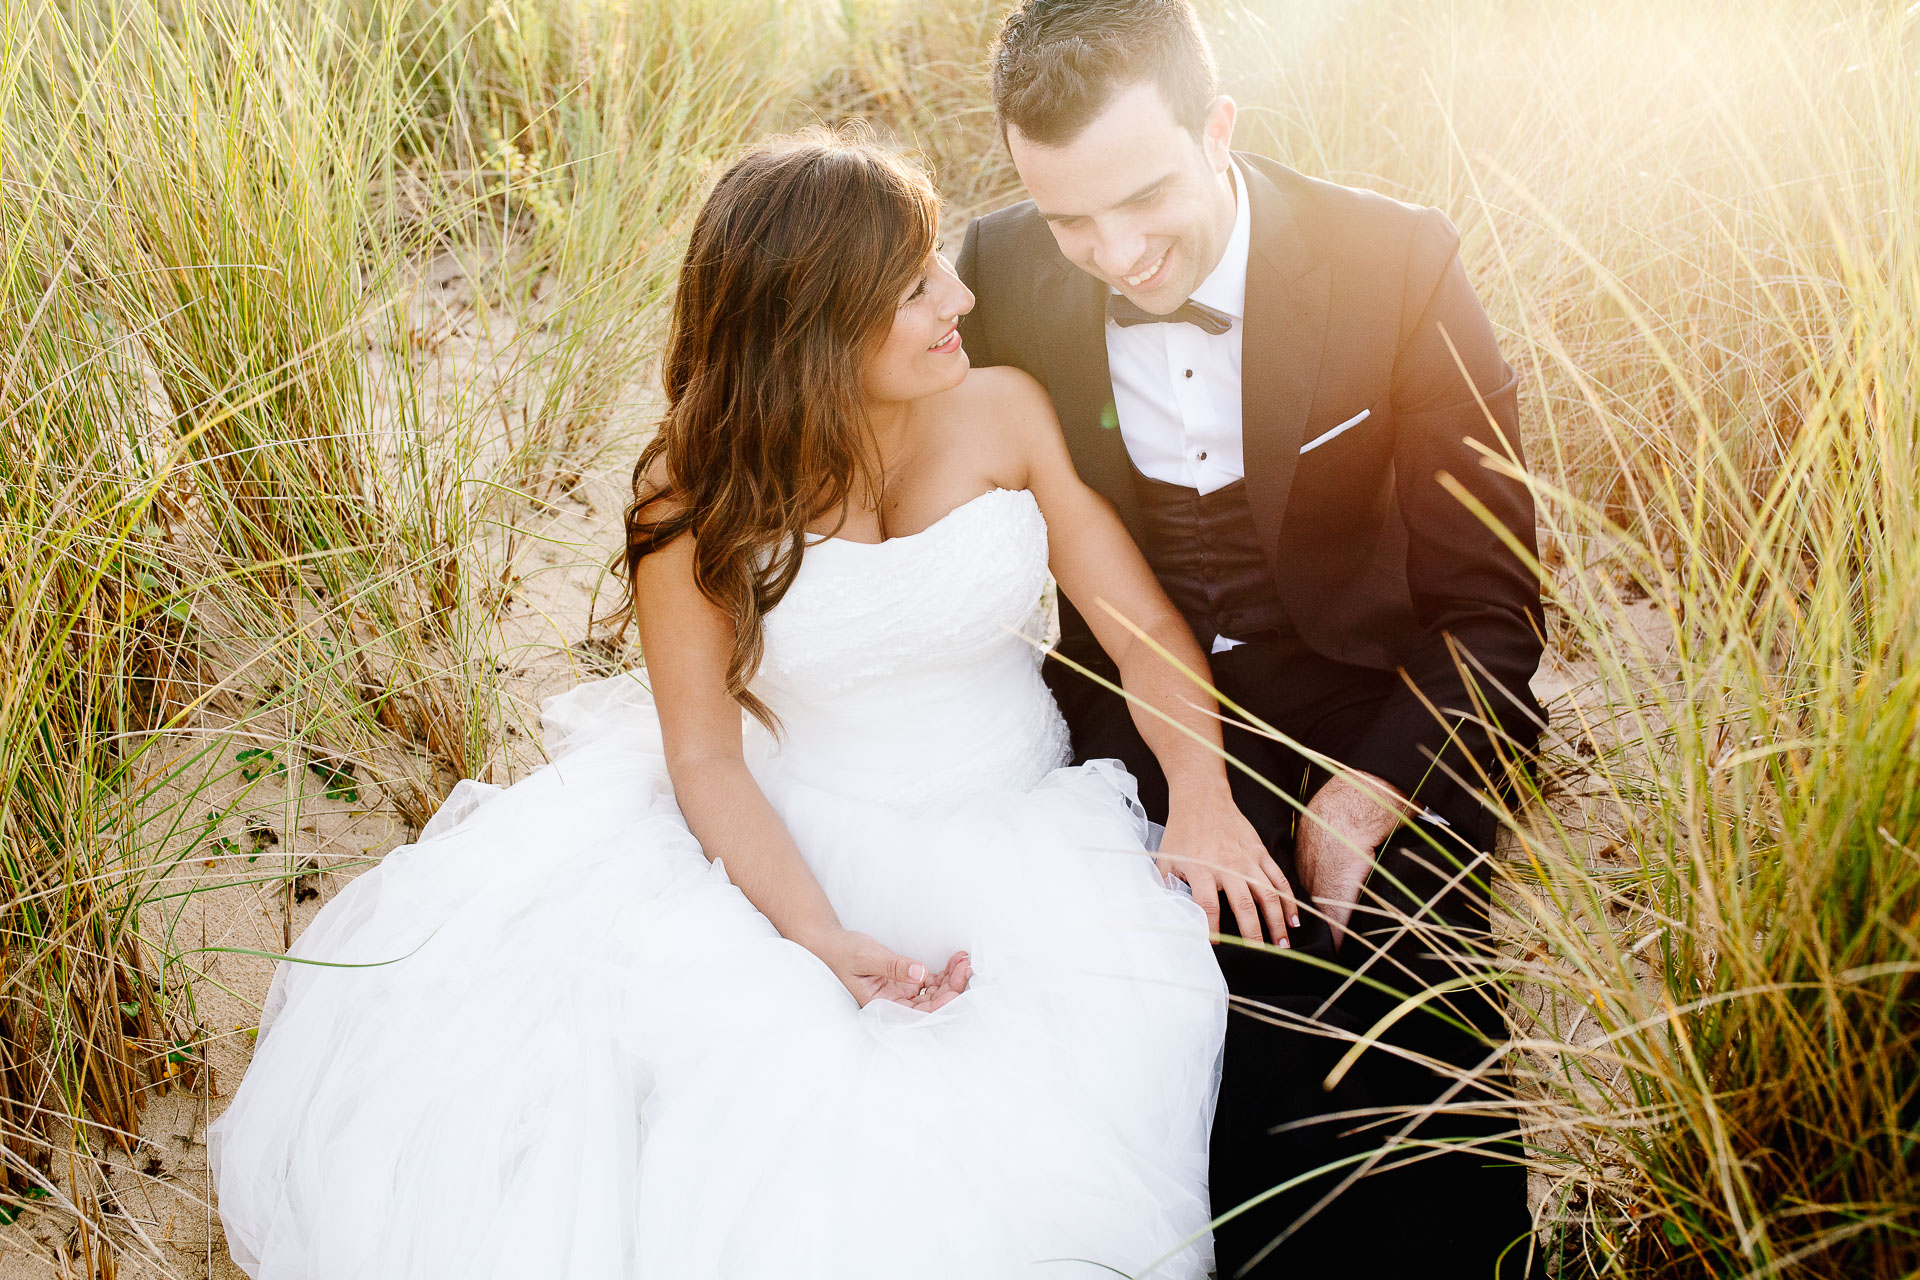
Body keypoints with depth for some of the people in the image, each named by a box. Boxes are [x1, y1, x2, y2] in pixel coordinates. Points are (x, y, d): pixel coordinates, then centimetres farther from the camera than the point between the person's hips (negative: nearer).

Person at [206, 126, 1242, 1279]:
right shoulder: (700, 500, -11)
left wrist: (1206, 802, -23)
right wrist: (827, 940, -22)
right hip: (786, 846, 0)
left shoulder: (1005, 415, -8)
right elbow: (706, 758, -8)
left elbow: (1151, 631, -5)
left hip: (1014, 844, 0)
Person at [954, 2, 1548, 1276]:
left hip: (1373, 752, -1)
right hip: (1129, 752, 2)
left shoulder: (1400, 266, -10)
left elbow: (1490, 609, -5)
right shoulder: (1004, 275, -5)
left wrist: (1354, 814, -16)